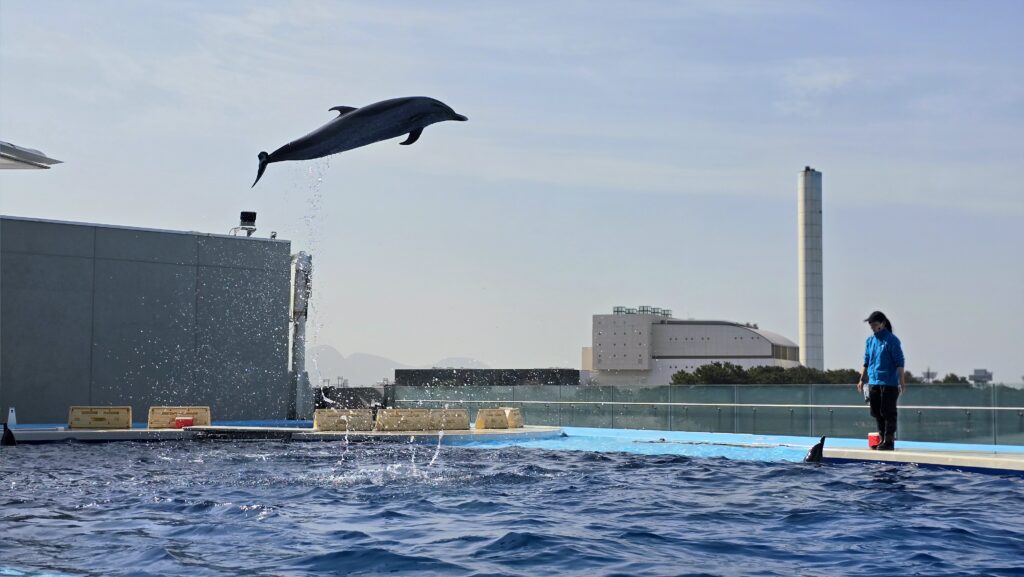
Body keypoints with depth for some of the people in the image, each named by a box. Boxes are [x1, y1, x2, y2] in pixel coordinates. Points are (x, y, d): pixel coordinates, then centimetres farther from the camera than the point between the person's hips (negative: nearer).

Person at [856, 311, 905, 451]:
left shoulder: (892, 340, -7)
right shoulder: (870, 341, 13)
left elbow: (900, 363, -10)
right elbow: (866, 362, 20)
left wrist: (902, 382, -15)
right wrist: (862, 380, 16)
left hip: (889, 383, -7)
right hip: (873, 382, 7)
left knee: (888, 413, -4)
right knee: (877, 413, 9)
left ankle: (889, 441, -1)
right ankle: (883, 440, 17)